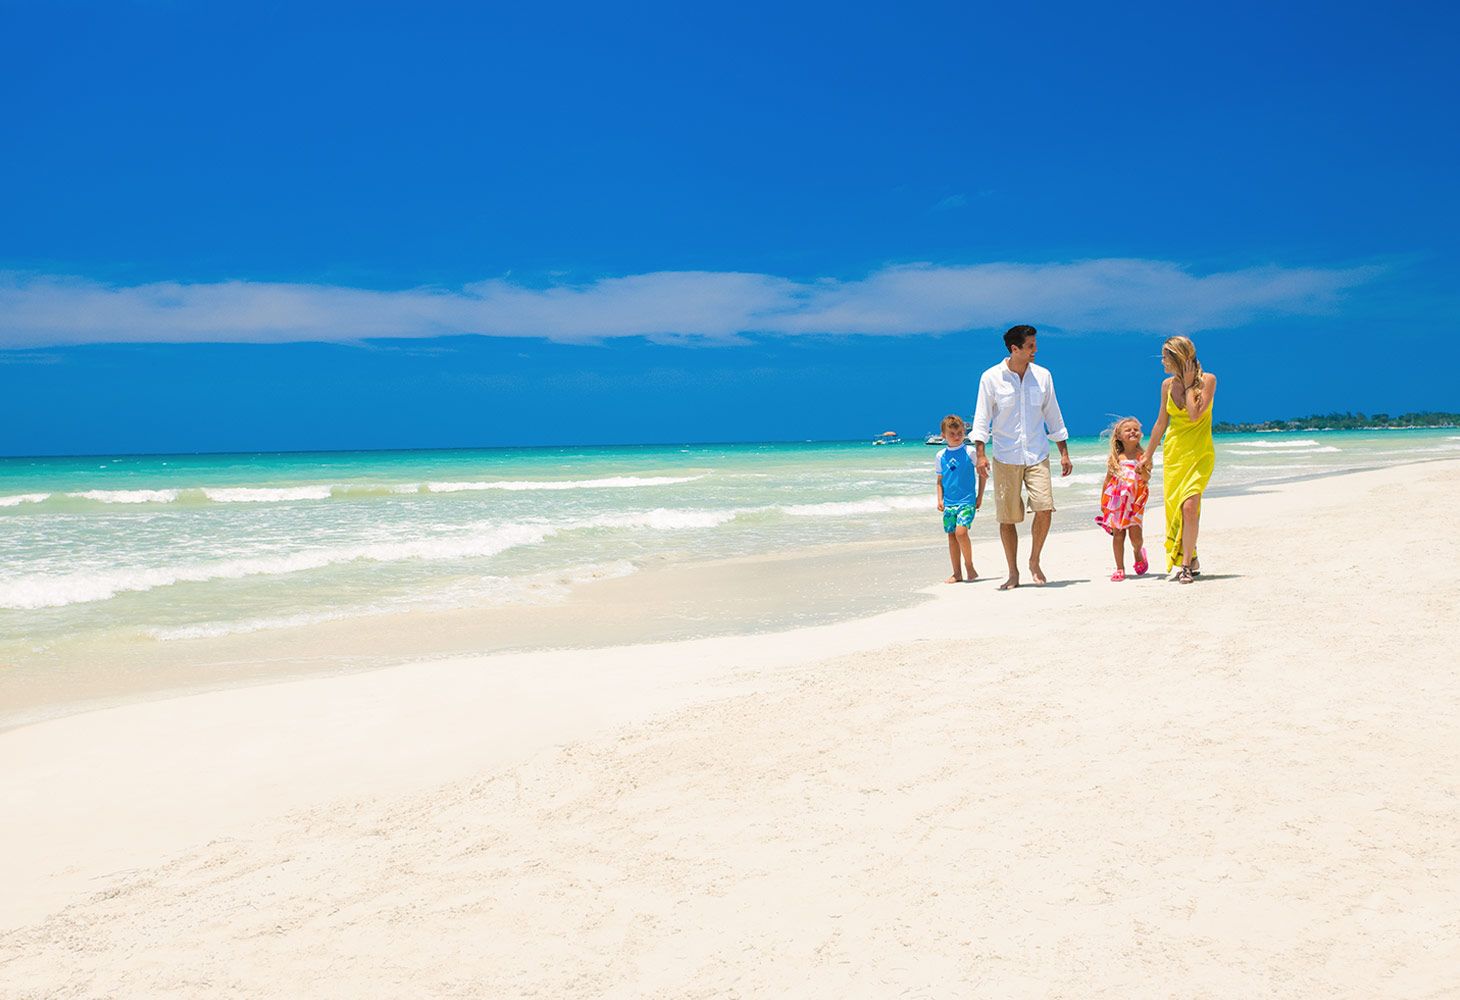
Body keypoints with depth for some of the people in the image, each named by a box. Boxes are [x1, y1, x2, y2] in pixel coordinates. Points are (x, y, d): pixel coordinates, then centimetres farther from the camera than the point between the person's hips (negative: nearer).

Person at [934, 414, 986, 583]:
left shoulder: (969, 452, -3)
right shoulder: (941, 456, 7)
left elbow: (983, 474, 4)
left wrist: (980, 496, 1)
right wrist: (940, 499, 4)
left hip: (967, 501, -4)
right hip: (949, 503, 4)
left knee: (961, 532, -19)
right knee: (951, 535, 5)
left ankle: (969, 565, 0)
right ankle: (957, 573, 13)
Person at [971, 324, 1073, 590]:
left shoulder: (1042, 376, 6)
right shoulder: (991, 377, -3)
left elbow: (1053, 416, 14)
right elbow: (982, 417, -3)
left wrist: (1064, 453, 12)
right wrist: (981, 453, -14)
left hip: (1037, 455, 2)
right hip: (1005, 457, -2)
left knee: (1044, 509, -12)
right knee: (1007, 517, 1)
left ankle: (1034, 562, 10)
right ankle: (1013, 573, 14)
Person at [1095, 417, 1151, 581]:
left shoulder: (1143, 456, 0)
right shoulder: (1116, 458, 4)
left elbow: (1147, 478, -7)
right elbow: (1108, 480, 11)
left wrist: (1141, 471, -29)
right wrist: (1102, 501, 11)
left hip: (1135, 501, -1)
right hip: (1116, 500, 1)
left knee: (1135, 534, -5)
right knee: (1118, 534, 0)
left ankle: (1138, 552, 30)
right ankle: (1120, 568, 9)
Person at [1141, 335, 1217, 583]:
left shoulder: (1207, 380, -7)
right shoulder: (1168, 384, 7)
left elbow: (1195, 415, -20)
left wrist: (1188, 385, -12)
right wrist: (1148, 455, 19)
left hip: (1199, 453, -5)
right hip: (1173, 451, 5)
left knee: (1189, 506, -18)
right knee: (1174, 507, 3)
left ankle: (1186, 564, -12)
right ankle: (1191, 561, 18)